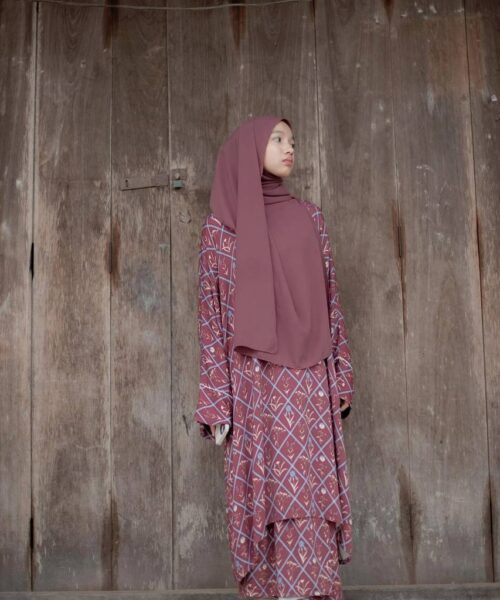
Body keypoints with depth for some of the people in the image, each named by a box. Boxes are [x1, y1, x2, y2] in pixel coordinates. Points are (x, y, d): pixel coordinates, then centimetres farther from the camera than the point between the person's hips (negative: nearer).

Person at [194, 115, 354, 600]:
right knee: (261, 499, 3)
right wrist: (216, 400, -5)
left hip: (308, 386, 2)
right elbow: (211, 314, 1)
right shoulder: (219, 227, 4)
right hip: (253, 385, -1)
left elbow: (329, 301, 11)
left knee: (309, 499, 0)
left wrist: (340, 378, 5)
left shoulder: (309, 218, 11)